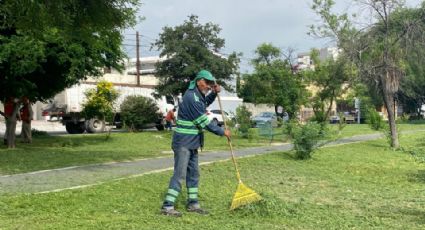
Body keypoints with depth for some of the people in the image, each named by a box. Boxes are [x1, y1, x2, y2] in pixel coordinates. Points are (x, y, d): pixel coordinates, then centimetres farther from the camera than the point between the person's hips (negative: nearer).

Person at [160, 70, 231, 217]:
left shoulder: (197, 95, 9)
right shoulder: (191, 97, -20)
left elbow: (206, 103, 33)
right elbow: (204, 122, -19)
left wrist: (214, 93, 12)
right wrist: (222, 132, -10)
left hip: (192, 142, 10)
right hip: (183, 142, -10)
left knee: (193, 173, 13)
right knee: (180, 174, -10)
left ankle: (193, 203, 21)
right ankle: (167, 206, -7)